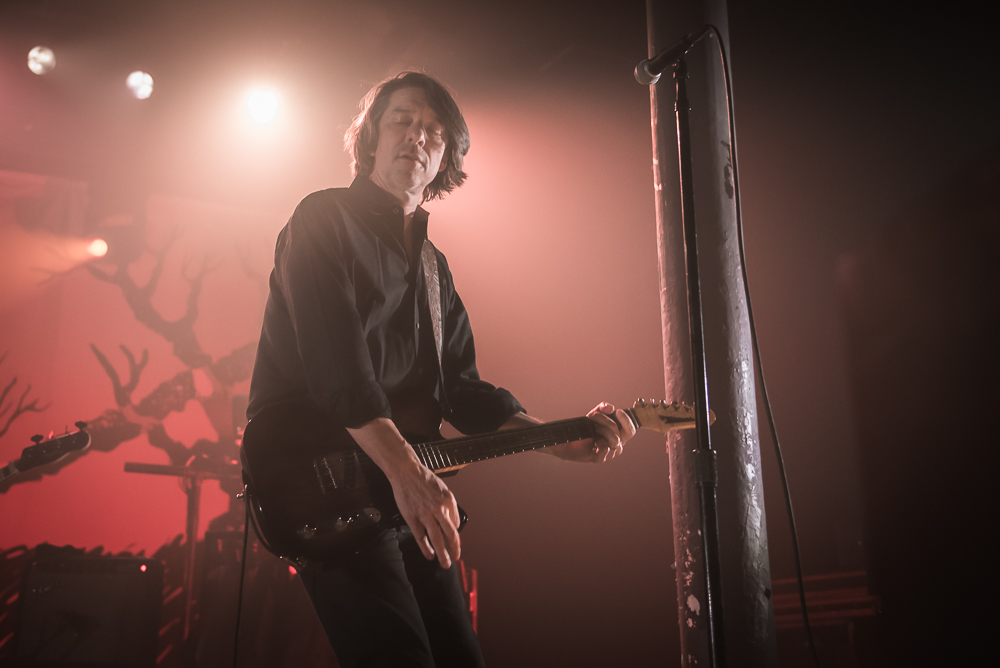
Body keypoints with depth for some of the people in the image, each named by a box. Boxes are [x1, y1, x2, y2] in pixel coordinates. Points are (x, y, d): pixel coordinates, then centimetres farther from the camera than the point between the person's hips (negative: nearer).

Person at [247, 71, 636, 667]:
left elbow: (461, 386, 15)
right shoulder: (326, 219, -2)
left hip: (413, 487, 8)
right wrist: (405, 469, -29)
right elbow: (333, 357, -17)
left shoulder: (433, 266, 21)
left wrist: (563, 441, 2)